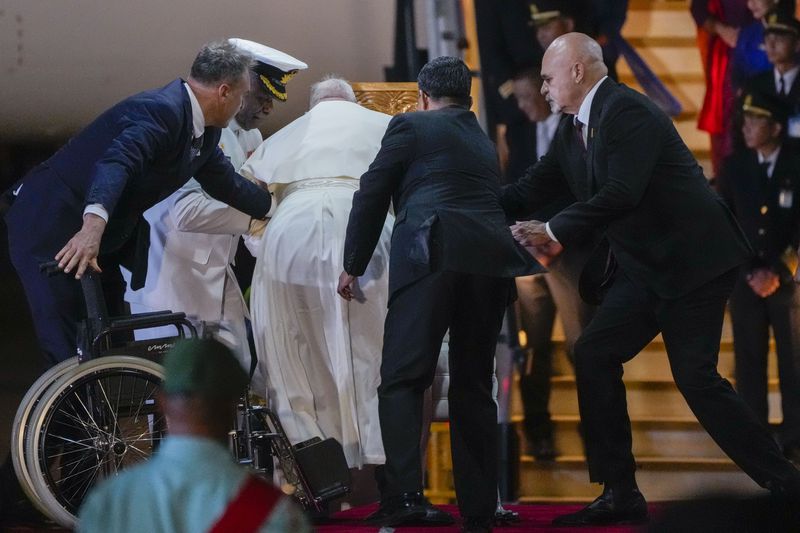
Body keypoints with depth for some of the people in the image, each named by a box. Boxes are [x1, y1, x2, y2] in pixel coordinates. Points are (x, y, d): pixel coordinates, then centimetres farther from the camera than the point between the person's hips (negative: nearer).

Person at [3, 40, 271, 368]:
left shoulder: (205, 131, 7)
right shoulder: (160, 110, -25)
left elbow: (225, 183, 24)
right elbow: (117, 161, -41)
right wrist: (94, 224, -56)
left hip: (100, 232, 10)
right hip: (52, 228, -10)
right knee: (67, 350, -14)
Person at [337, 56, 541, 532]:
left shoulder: (411, 126, 11)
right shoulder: (485, 143, 28)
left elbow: (372, 196, 8)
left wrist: (353, 266, 14)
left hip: (433, 256, -6)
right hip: (491, 259, 6)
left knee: (403, 380, -6)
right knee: (474, 386, 12)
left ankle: (405, 494, -23)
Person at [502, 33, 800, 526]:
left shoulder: (627, 111, -18)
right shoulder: (573, 129, 11)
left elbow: (621, 194, -27)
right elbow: (532, 190, 15)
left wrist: (556, 232, -24)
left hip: (693, 258, -9)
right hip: (645, 267, 10)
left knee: (695, 375, -13)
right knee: (594, 355, 0)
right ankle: (621, 495, 4)